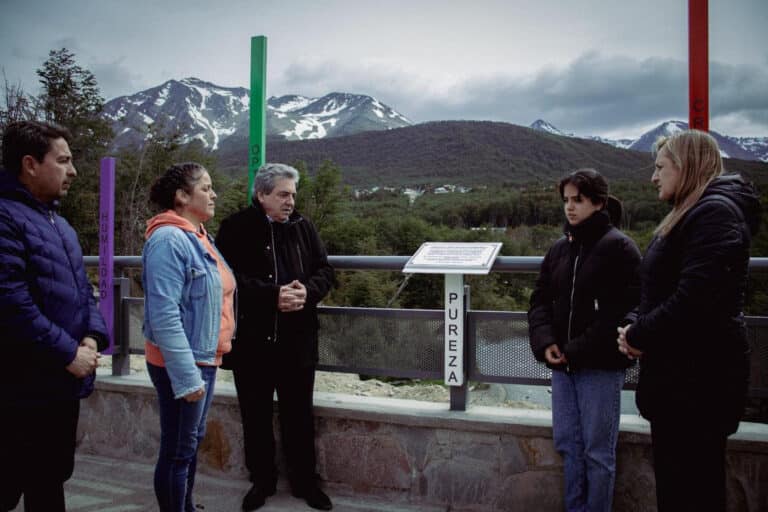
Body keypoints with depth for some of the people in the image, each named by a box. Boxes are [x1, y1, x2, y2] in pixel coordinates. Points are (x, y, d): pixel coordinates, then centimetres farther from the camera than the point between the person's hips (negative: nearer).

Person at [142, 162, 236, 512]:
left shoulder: (198, 236, 9)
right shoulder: (169, 239, -19)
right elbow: (164, 315, -24)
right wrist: (186, 376, -25)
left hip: (204, 358, 9)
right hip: (182, 364, -9)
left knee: (193, 440, 21)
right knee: (178, 449, 4)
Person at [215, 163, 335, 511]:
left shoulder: (302, 227, 6)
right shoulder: (236, 228, -6)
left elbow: (325, 271, 7)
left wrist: (307, 291, -14)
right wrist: (272, 295, -23)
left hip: (297, 341, 2)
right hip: (251, 340, -2)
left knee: (299, 415, 11)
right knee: (256, 416, 12)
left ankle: (304, 481, 27)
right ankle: (261, 480, 29)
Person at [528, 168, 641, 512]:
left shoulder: (618, 247, -8)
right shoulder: (559, 249, 12)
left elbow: (624, 310, -15)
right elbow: (540, 300, 13)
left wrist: (578, 351, -16)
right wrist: (545, 342, -5)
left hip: (600, 367, -6)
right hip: (562, 364, 7)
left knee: (597, 450, 4)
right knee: (567, 444, 14)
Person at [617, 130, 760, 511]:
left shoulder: (715, 212, -16)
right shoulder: (688, 216, 17)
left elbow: (694, 299, -27)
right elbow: (659, 292, 18)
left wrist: (639, 336, -13)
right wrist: (633, 325, 0)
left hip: (700, 375, -10)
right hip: (678, 372, 10)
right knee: (673, 480, 19)